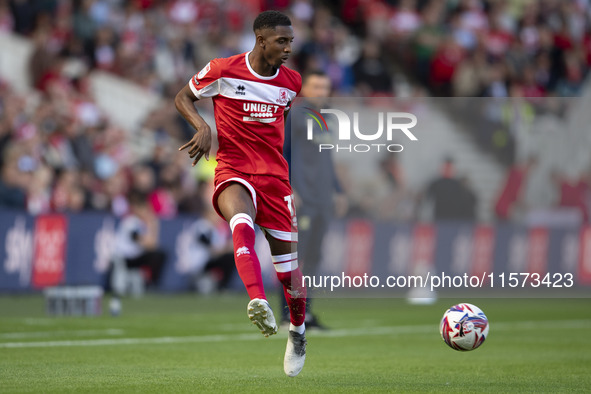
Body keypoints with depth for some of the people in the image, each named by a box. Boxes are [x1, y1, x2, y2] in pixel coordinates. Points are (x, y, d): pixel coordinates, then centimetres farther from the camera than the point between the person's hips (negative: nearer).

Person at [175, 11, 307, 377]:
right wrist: (202, 126, -10)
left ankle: (298, 334, 29)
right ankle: (259, 304, -56)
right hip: (233, 171, -4)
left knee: (288, 261, 5)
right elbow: (183, 97, 8)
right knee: (242, 224, -36)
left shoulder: (291, 81, 6)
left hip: (275, 175, 4)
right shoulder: (222, 70, -5)